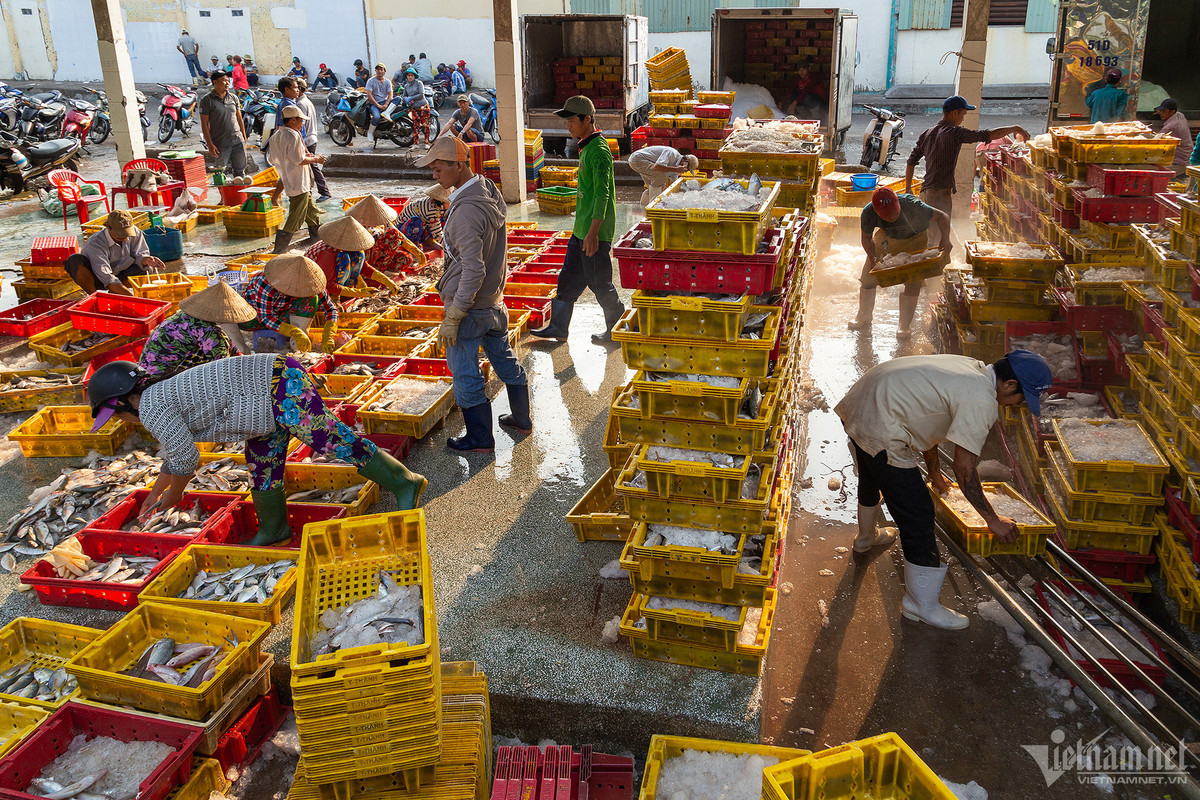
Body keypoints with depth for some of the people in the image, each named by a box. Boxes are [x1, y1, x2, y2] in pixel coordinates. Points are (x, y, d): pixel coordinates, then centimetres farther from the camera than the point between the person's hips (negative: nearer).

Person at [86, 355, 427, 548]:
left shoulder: (151, 408, -8)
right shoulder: (164, 397, 23)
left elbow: (185, 457, -6)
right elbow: (174, 451, 36)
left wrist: (172, 496, 13)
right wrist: (154, 494, 47)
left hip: (279, 384, -10)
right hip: (276, 388, 10)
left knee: (332, 441, -8)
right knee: (262, 459, 18)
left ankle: (403, 482, -3)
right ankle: (274, 529, 31)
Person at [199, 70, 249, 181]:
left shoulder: (233, 97, 10)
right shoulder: (207, 100, -5)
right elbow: (204, 124, -5)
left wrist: (244, 139, 14)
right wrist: (210, 145, -11)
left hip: (238, 141, 4)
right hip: (220, 144, -4)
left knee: (240, 171, 10)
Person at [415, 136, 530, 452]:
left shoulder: (466, 212, -26)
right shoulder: (488, 192, 3)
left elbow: (473, 270, -28)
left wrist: (452, 318, -23)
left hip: (470, 306, -9)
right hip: (495, 301, 10)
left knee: (465, 375, 5)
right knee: (505, 359, 23)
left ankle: (480, 438, 18)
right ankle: (522, 420, 38)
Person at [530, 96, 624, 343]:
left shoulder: (599, 151, -17)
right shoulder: (586, 148, 14)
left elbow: (602, 195, -23)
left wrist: (593, 233, -27)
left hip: (594, 232, -10)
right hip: (580, 230, 10)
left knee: (598, 281, 1)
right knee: (568, 279, 12)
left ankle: (615, 326, 17)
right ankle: (557, 328, 20)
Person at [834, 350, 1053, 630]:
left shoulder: (969, 369, 13)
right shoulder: (982, 402, -17)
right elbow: (964, 468, -17)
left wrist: (934, 472, 33)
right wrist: (993, 520, -8)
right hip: (880, 430, -11)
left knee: (871, 480, 36)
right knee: (917, 514, -4)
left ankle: (867, 537, 65)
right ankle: (922, 604, 6)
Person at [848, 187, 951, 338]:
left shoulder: (911, 206, -39)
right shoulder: (868, 214, -31)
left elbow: (942, 216, -25)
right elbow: (866, 238, -11)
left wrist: (945, 239, -41)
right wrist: (873, 258, -26)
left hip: (915, 239, -3)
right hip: (887, 237, 3)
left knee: (913, 283, -11)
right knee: (868, 276, 4)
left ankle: (905, 326, 3)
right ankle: (864, 318, 24)